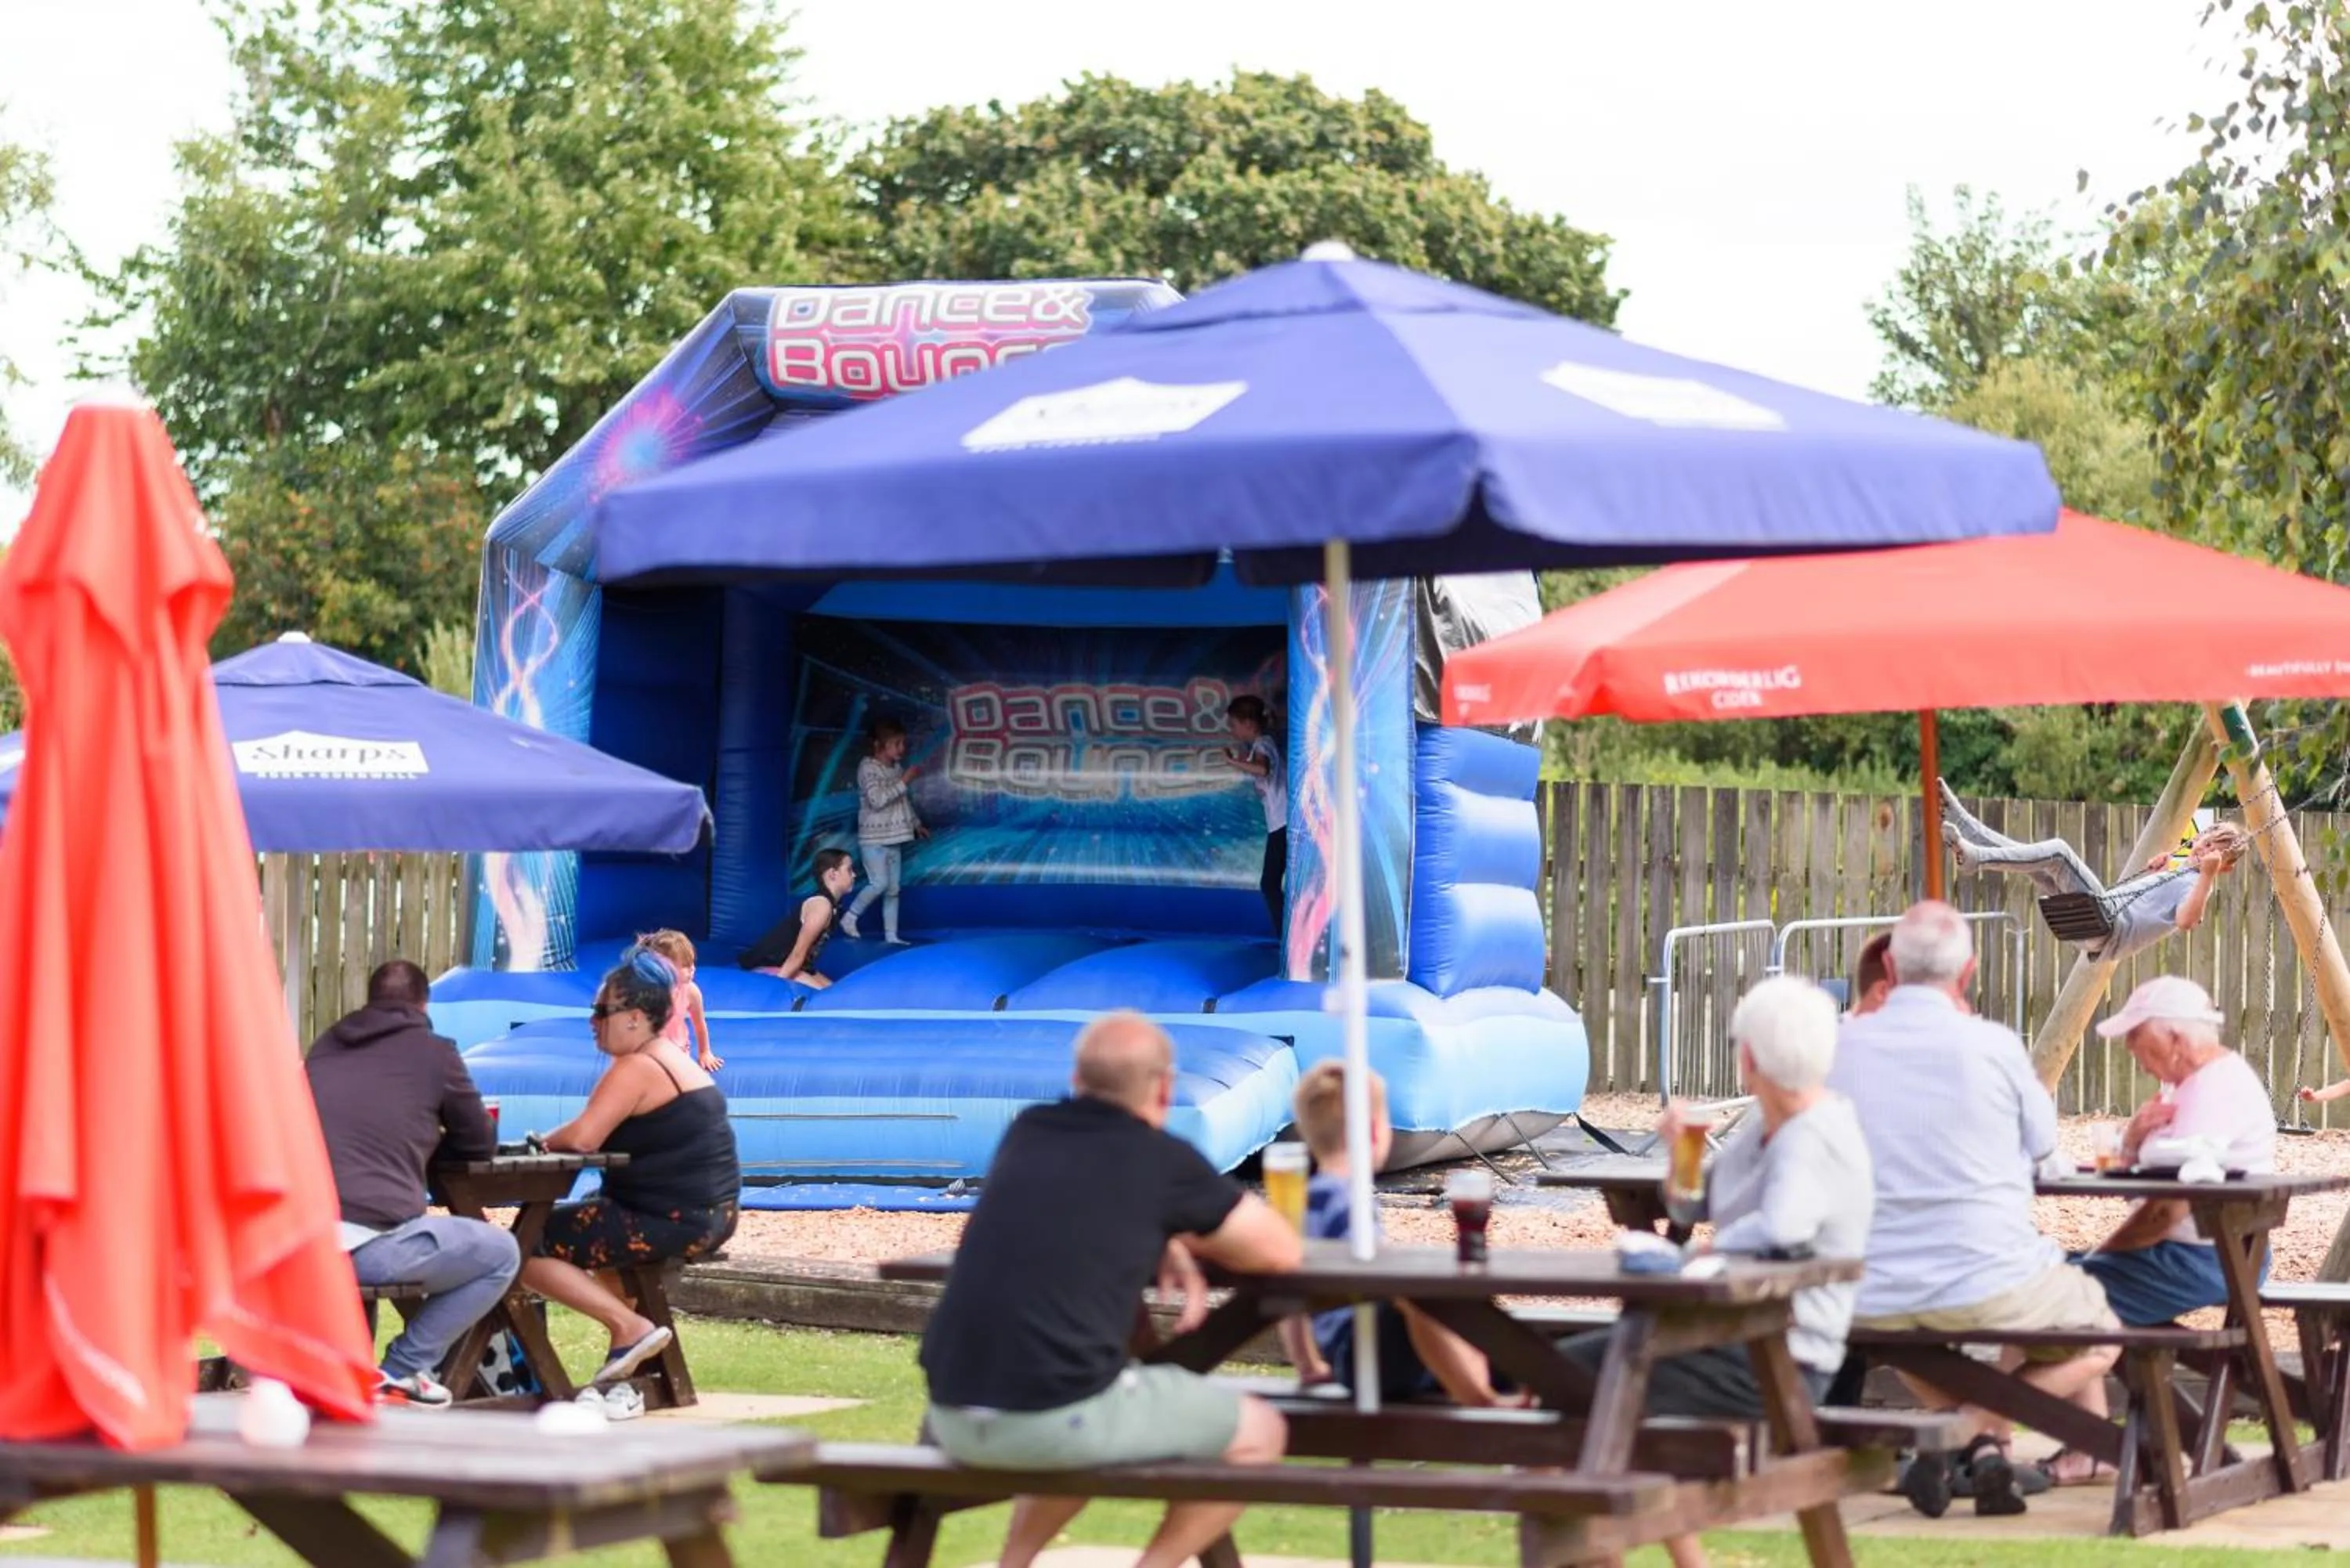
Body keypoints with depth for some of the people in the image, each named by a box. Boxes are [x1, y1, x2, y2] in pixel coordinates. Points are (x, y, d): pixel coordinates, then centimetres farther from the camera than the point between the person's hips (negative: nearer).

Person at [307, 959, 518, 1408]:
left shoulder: (326, 1047, 21)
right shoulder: (433, 1052, 9)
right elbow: (481, 1144, 20)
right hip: (372, 1243, -5)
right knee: (501, 1253, 17)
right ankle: (404, 1371, 11)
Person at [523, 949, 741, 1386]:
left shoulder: (636, 1070, -15)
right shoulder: (676, 1059, 16)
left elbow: (581, 1138, -24)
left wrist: (545, 1142, -4)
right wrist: (557, 1141, 6)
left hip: (671, 1223, -11)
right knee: (585, 1218, 37)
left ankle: (630, 1327, -14)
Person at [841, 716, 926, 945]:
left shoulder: (897, 770, 10)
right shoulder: (868, 769, -14)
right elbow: (877, 800, -26)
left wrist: (916, 824, 17)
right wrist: (904, 782, -25)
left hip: (893, 838, 8)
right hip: (873, 838, -8)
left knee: (893, 888, 6)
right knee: (880, 884, -15)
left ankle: (891, 934, 9)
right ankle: (849, 918, 1)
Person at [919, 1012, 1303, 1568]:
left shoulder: (1026, 1133, 13)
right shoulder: (1164, 1160, -1)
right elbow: (1283, 1251, 10)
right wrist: (1189, 1238, 27)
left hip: (952, 1418, 6)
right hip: (1056, 1417, -6)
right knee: (1260, 1431, 13)